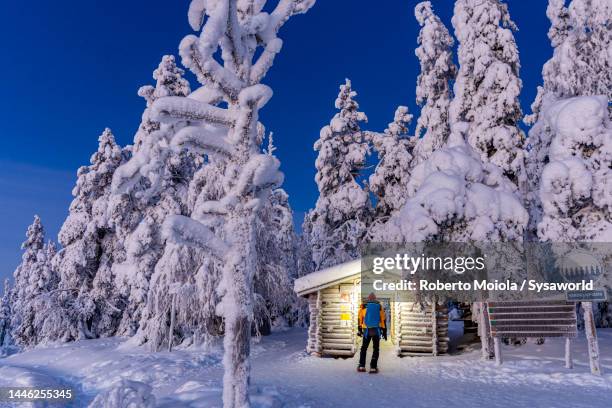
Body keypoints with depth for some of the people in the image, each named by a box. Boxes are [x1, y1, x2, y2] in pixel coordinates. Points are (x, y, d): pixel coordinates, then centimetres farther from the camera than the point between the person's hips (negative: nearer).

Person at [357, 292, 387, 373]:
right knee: (376, 349, 10)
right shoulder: (380, 307, 6)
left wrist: (359, 330, 10)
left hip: (366, 331, 0)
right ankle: (373, 367, 3)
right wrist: (384, 332, 9)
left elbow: (360, 319, 3)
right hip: (377, 331, 0)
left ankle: (362, 366, 11)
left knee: (364, 348, 15)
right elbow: (383, 320, 5)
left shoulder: (363, 307, 5)